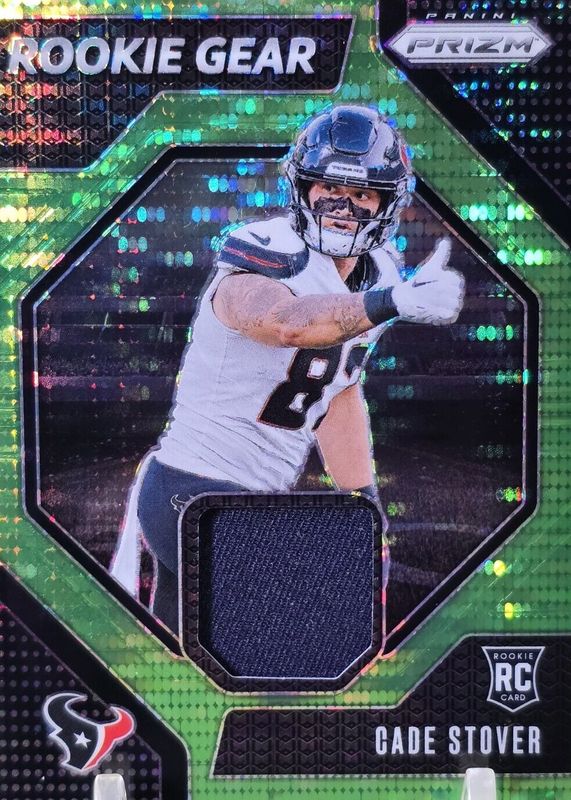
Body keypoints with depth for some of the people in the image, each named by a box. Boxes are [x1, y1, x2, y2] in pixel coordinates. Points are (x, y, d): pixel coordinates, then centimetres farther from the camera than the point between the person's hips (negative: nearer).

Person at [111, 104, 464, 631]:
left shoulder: (379, 276, 5)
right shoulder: (265, 255, -20)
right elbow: (287, 321, -44)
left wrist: (365, 506, 13)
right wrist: (391, 302, -59)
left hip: (259, 503, 8)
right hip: (198, 495, -8)